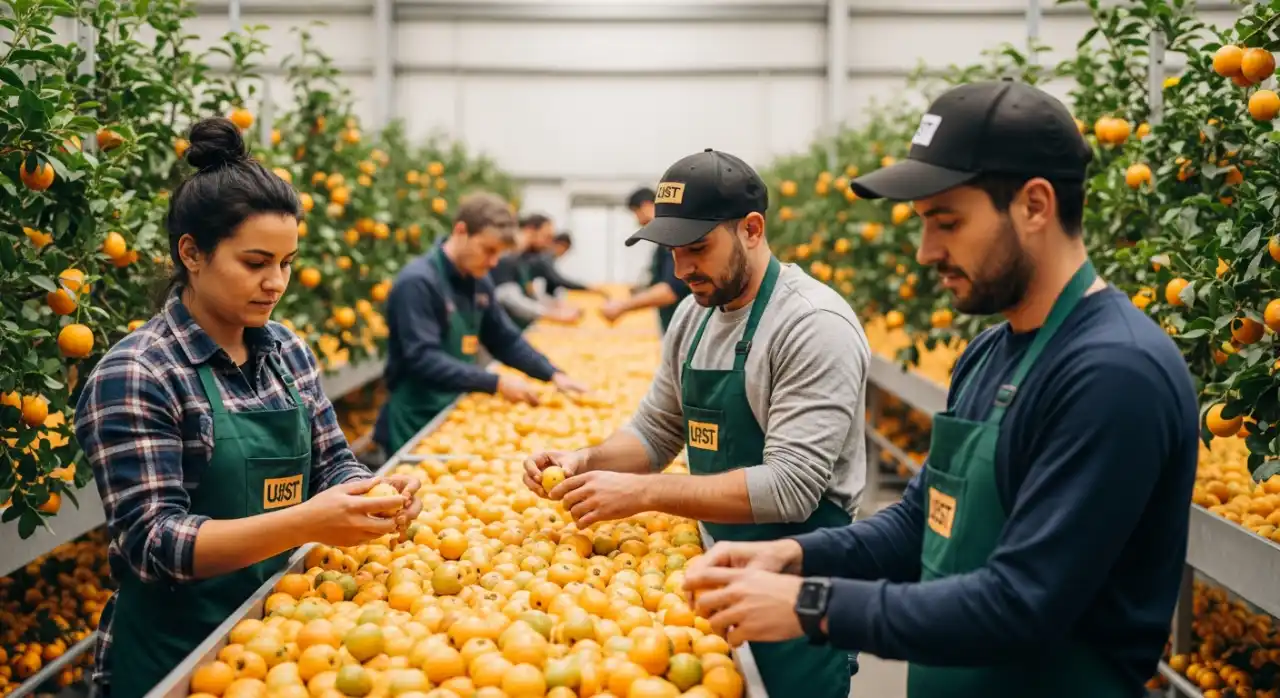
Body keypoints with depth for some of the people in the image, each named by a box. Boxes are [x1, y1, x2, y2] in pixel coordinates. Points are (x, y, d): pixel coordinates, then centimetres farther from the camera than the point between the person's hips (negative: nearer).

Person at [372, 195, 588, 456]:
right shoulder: (417, 282, -18)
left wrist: (553, 374, 2)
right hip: (415, 424, -8)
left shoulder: (479, 282, 7)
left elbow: (506, 340, 16)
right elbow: (423, 359, -25)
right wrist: (496, 383, -26)